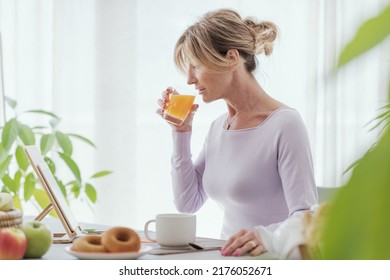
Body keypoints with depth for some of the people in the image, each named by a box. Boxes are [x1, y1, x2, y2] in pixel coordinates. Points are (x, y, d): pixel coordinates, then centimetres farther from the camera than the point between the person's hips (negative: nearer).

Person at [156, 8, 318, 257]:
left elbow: (306, 218, -17)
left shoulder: (284, 124, -11)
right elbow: (187, 204, 13)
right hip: (230, 263, 6)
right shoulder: (218, 127, 13)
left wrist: (267, 236, -36)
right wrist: (181, 133, 7)